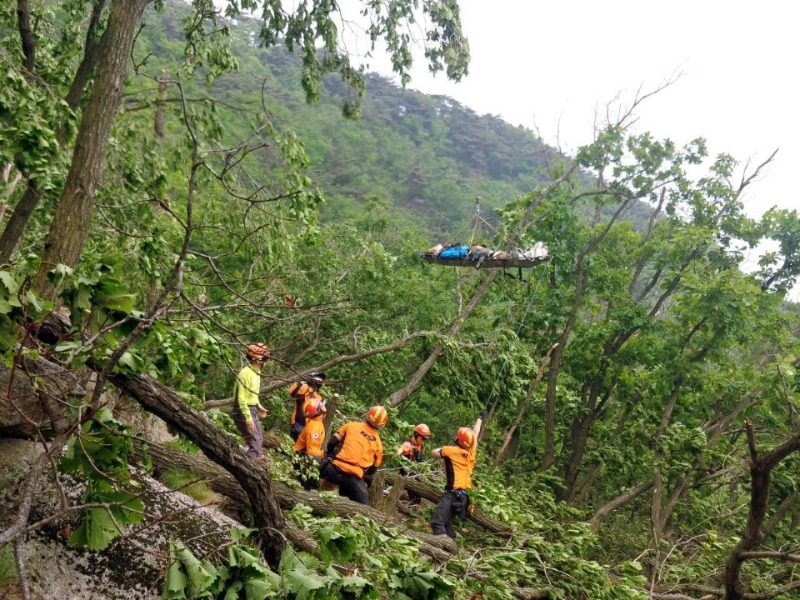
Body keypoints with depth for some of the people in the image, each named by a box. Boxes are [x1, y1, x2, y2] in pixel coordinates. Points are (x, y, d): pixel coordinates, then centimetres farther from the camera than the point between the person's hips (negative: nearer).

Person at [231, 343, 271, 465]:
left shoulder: (256, 372, 7)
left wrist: (259, 407, 20)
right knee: (254, 442, -11)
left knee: (258, 439, 17)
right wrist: (248, 418, -25)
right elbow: (241, 399, -24)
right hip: (244, 411, -10)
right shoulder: (245, 373, -22)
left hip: (252, 409, 10)